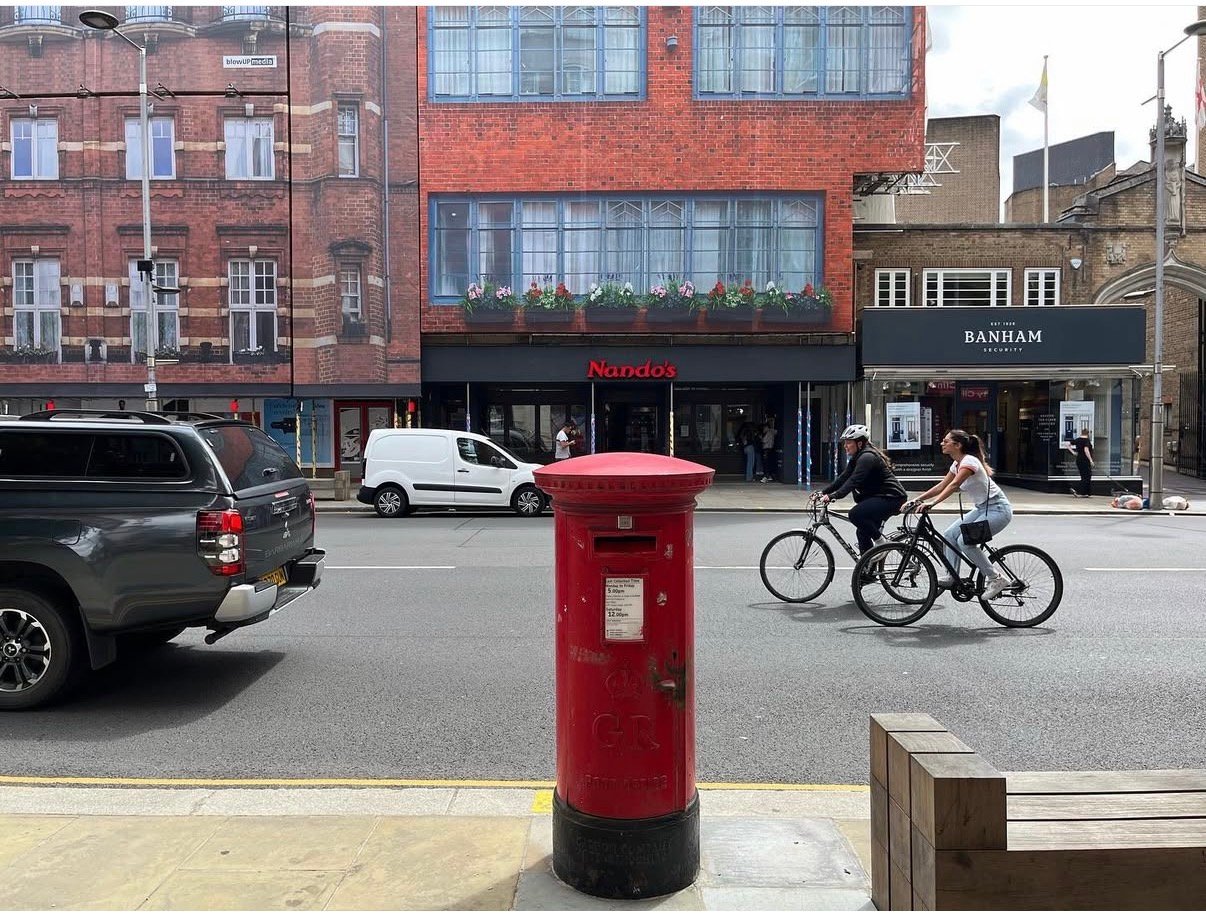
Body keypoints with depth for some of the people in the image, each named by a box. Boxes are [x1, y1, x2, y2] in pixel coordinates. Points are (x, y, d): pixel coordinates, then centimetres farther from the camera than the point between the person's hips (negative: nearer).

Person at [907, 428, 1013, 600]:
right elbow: (941, 486, 8)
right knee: (949, 535, 1)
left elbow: (953, 485, -33)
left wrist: (932, 503, -44)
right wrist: (916, 500, -1)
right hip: (982, 509, 9)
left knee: (965, 541, -20)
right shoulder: (957, 464, 7)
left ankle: (996, 579, -9)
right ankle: (952, 577, 6)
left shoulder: (969, 461, -20)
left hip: (998, 509, -9)